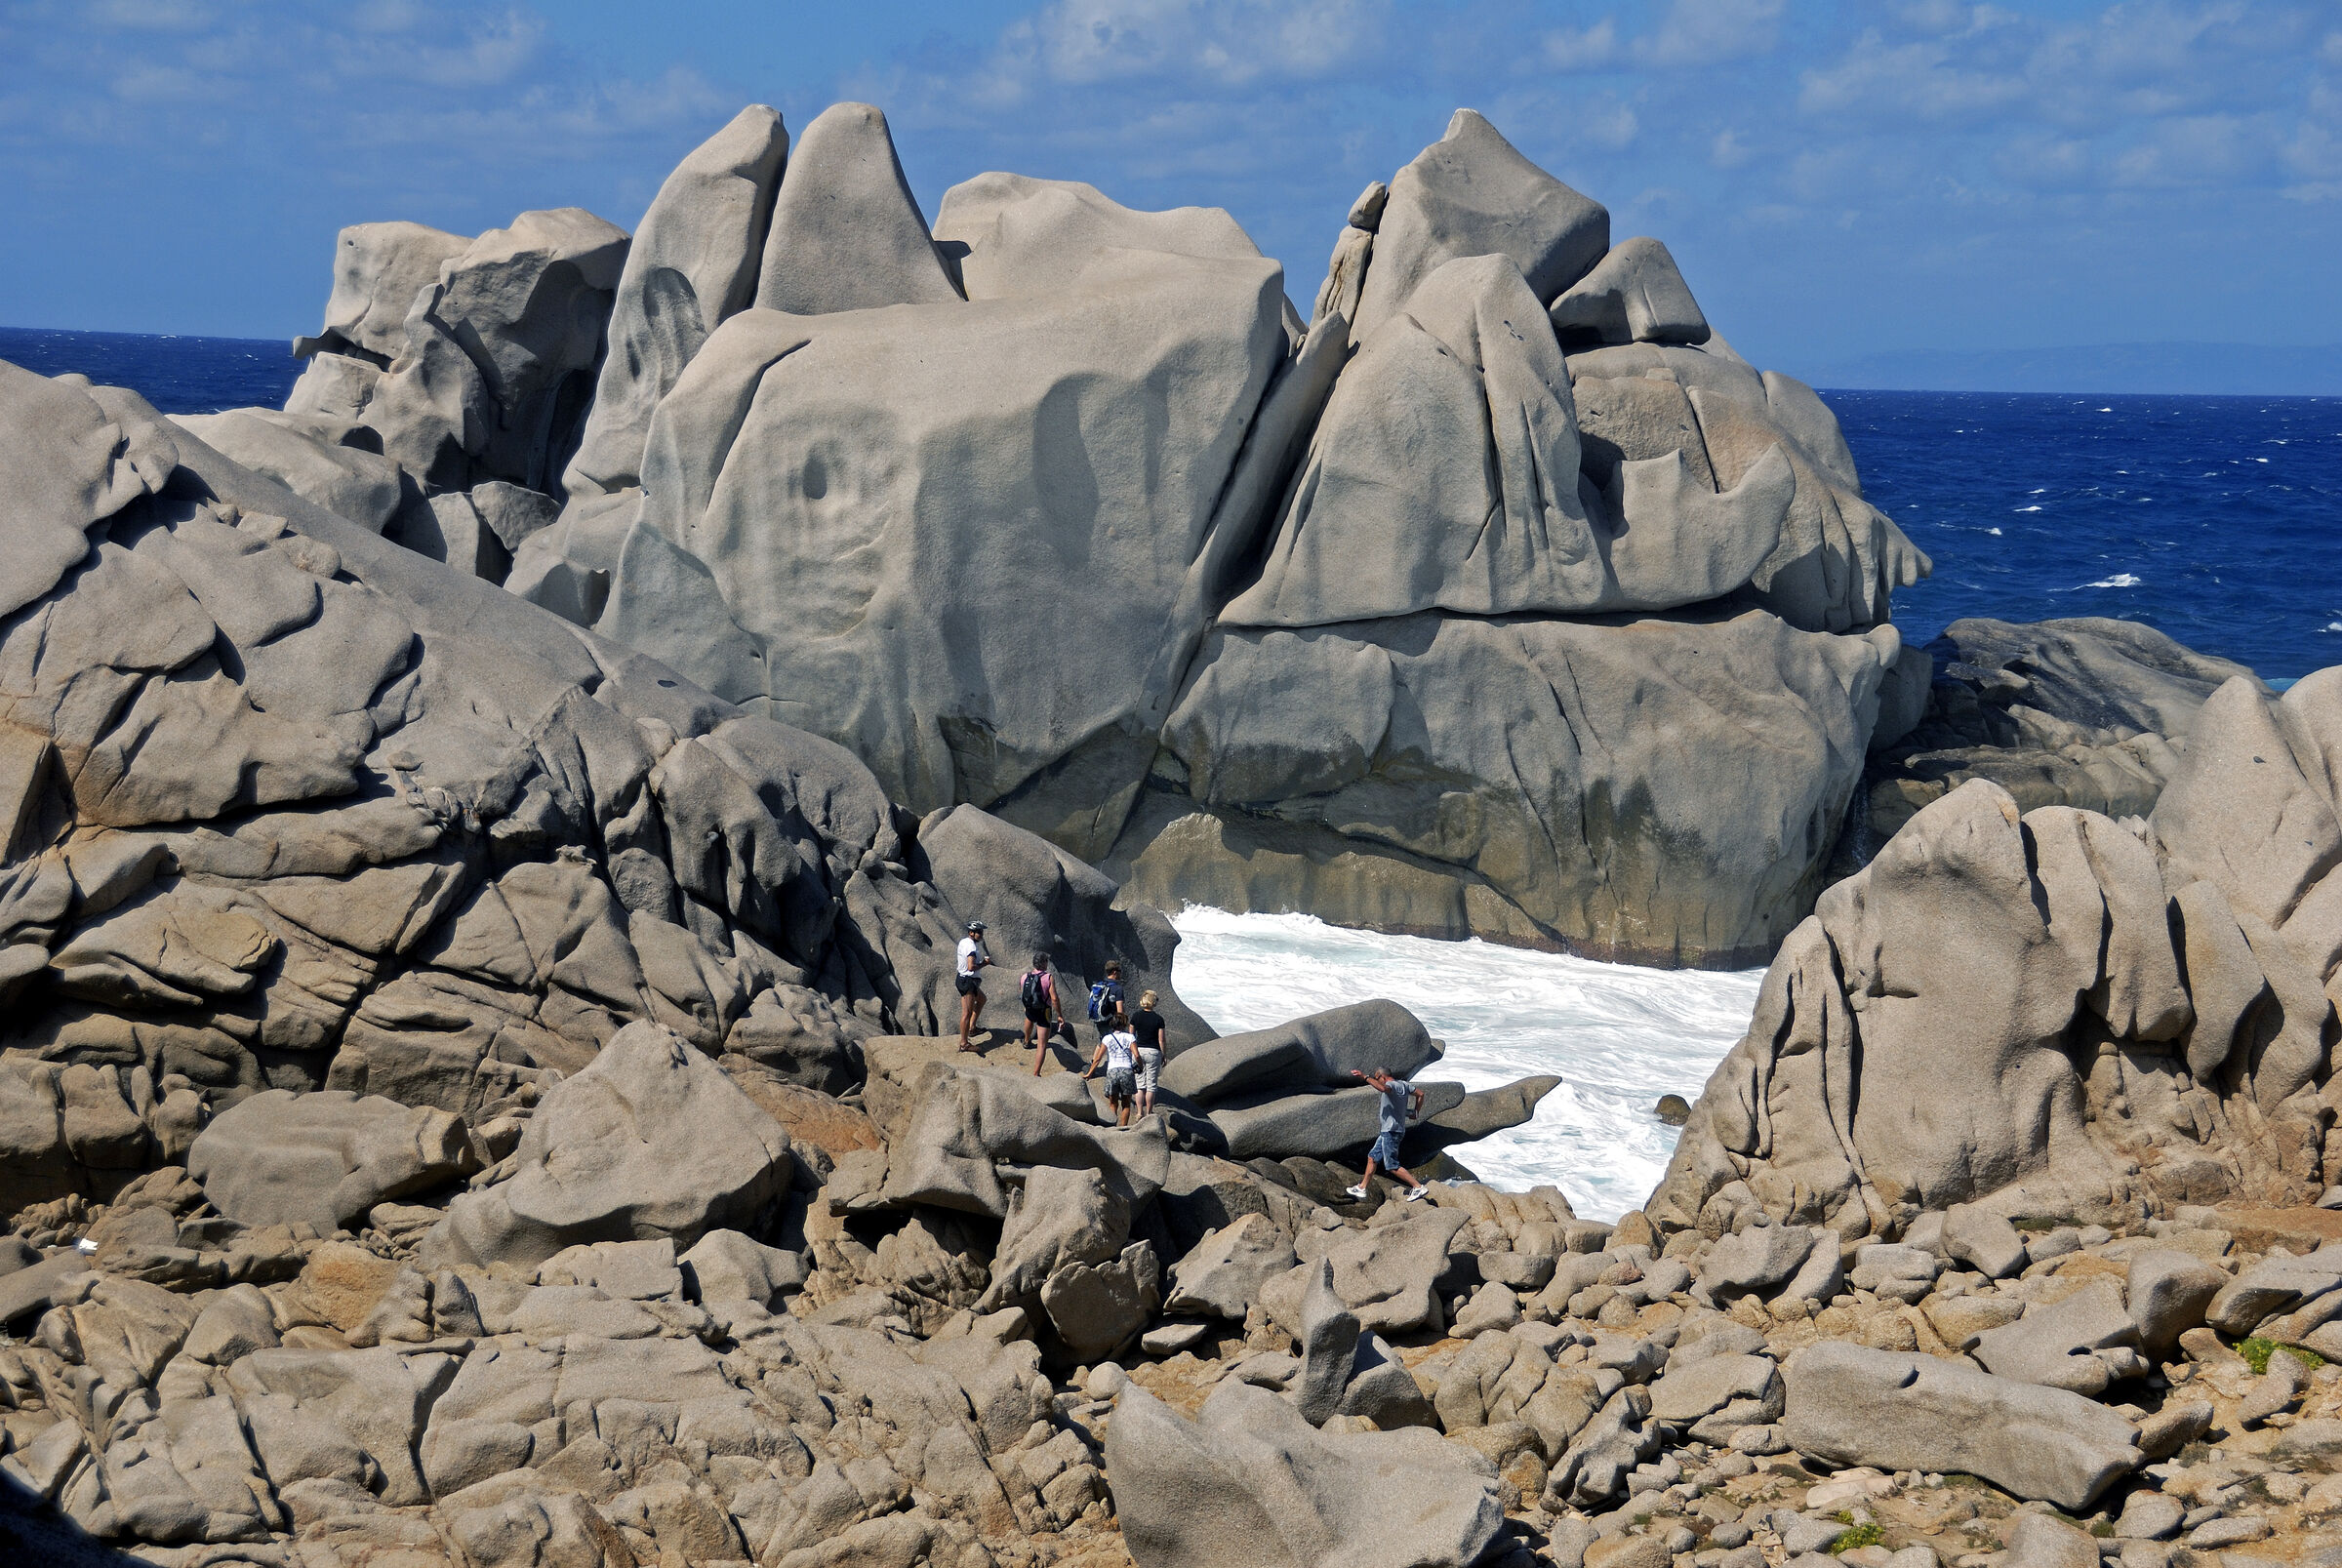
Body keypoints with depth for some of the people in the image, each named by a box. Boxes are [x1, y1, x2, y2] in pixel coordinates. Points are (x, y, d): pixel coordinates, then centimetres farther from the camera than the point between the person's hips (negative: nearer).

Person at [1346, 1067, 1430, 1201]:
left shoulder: (1391, 1085, -17)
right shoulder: (1403, 1084, 11)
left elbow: (1383, 1088, -41)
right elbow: (1420, 1093, 17)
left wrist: (1364, 1076, -42)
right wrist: (1415, 1112, 26)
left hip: (1390, 1131, -10)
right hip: (1387, 1131, 10)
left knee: (1392, 1166, -8)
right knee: (1372, 1157, 18)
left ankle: (1419, 1187, -7)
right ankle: (1362, 1189, 27)